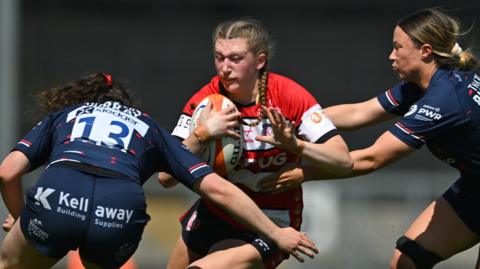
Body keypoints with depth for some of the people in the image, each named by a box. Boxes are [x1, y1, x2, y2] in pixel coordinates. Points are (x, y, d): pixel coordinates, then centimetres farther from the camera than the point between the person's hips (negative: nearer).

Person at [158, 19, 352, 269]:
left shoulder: (289, 96, -19)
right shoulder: (206, 101, -13)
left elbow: (343, 161, -23)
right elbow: (166, 177, -18)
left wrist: (294, 144, -39)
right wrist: (201, 135, -34)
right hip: (214, 215, 4)